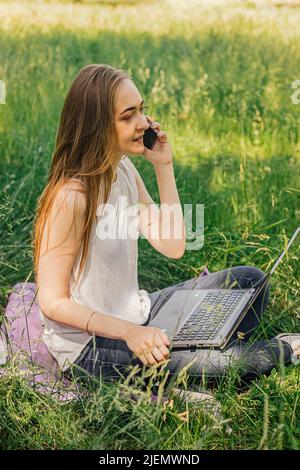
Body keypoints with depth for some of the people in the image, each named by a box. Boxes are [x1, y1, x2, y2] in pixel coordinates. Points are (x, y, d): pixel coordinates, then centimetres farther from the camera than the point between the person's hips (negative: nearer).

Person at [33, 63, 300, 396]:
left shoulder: (124, 169, 1)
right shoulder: (71, 196, -25)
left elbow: (173, 247, 2)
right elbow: (53, 302, -21)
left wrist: (164, 167, -4)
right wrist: (129, 332, -32)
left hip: (136, 315, 8)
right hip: (88, 346, -8)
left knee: (248, 280, 2)